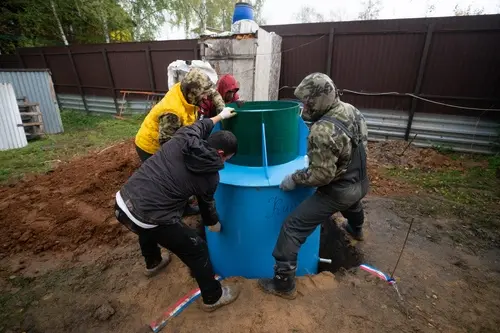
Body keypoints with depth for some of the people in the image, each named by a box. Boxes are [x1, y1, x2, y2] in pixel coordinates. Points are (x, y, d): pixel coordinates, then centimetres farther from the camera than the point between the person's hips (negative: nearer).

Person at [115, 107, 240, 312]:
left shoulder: (184, 136, 1)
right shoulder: (210, 176, -8)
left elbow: (201, 125, 25)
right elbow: (207, 207, 10)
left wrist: (220, 116, 41)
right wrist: (215, 225, 30)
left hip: (123, 202, 8)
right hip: (149, 218, -7)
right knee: (196, 251, 12)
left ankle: (153, 263, 68)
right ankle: (213, 297, 33)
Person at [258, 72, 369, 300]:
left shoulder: (323, 131, -31)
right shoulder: (351, 110, -2)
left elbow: (321, 175, -29)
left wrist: (294, 179, -15)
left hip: (337, 191, -9)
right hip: (360, 183, 9)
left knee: (292, 228, -5)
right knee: (352, 203, 44)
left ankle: (283, 284, 6)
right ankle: (356, 230, 76)